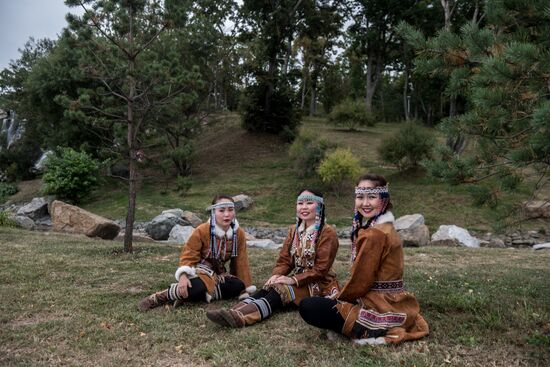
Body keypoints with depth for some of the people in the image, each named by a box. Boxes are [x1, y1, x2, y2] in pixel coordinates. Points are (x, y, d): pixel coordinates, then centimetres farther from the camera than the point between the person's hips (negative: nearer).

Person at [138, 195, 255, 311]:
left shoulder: (239, 234, -4)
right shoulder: (202, 231, -14)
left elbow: (240, 262, 2)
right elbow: (188, 255, -12)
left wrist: (246, 287, 1)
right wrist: (183, 275, -30)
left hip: (218, 273, 4)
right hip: (200, 271, -4)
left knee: (238, 285, -26)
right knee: (197, 287, -39)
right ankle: (158, 297, -19)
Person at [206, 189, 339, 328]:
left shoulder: (328, 233, -10)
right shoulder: (294, 230, 10)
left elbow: (321, 269, -15)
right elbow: (284, 260, 6)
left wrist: (294, 280, -22)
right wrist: (277, 275, -15)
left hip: (318, 285, -6)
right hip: (297, 280, 6)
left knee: (282, 289, -31)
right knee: (268, 288, -23)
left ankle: (241, 316, -52)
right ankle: (234, 312, -45)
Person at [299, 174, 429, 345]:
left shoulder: (375, 234, -22)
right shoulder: (386, 228, 8)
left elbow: (360, 282, -17)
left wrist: (338, 298, 0)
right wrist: (339, 296, 11)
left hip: (381, 312, -10)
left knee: (307, 307, -9)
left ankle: (372, 333, -5)